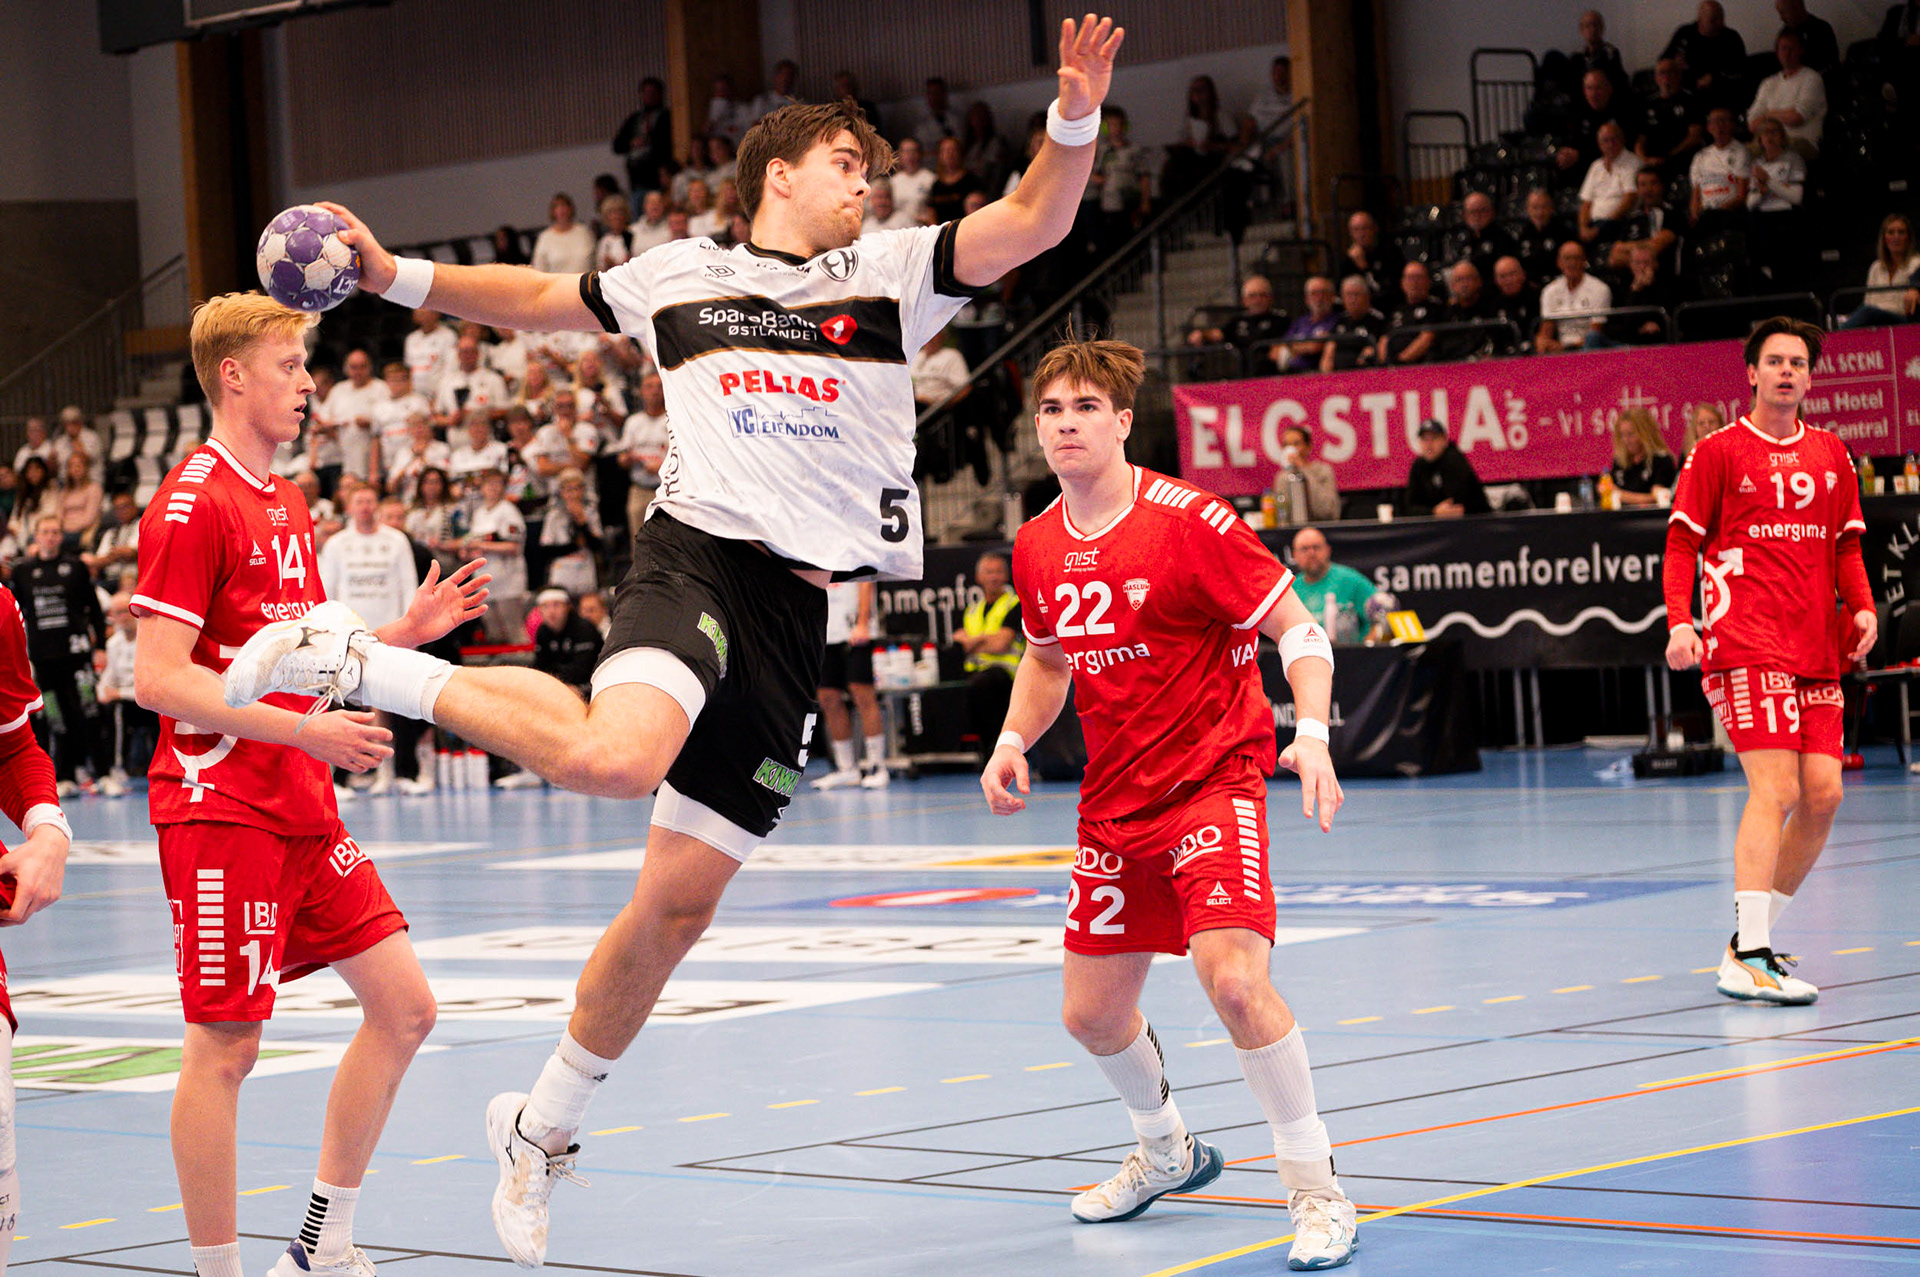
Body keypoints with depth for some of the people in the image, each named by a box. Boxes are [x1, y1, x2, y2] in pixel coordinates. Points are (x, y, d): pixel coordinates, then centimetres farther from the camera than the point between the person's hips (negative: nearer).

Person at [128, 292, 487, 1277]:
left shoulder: (286, 505, 16)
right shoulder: (192, 505, -12)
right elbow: (158, 679, -19)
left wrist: (410, 630, 11)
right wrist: (304, 731, -23)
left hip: (302, 807, 9)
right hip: (220, 807, -9)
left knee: (404, 1006, 7)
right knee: (226, 1047, -6)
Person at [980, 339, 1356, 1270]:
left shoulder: (1189, 521, -16)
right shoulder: (1035, 549, 3)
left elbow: (1297, 628, -12)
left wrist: (1312, 736, -26)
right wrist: (1012, 743, 6)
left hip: (1211, 778, -6)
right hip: (1113, 800, 6)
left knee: (1232, 976, -26)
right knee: (1092, 1013, 10)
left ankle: (1317, 1189, -9)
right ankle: (1167, 1151, 41)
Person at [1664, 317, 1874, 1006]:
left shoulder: (1831, 453, 16)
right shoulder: (1719, 451, 2)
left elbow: (1845, 545, 21)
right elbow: (1681, 544, 2)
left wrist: (1862, 607, 3)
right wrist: (1680, 621, -12)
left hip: (1816, 651, 6)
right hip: (1747, 644, -6)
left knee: (1822, 795, 0)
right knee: (1774, 788, -18)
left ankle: (1753, 935, 14)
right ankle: (1747, 959, -21)